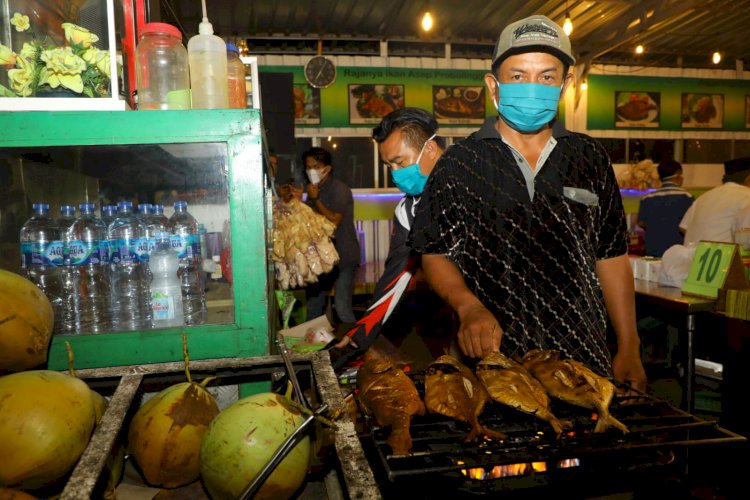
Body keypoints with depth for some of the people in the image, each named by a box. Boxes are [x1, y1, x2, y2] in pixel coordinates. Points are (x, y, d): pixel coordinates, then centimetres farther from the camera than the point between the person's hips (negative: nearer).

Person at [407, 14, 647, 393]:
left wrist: (629, 349, 6)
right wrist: (469, 306, -20)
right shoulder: (459, 163, -3)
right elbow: (436, 254, -1)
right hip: (490, 355, -2)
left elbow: (611, 257, 9)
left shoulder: (590, 159, 6)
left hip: (582, 356, 3)